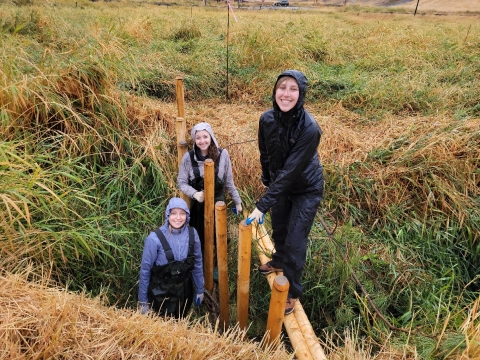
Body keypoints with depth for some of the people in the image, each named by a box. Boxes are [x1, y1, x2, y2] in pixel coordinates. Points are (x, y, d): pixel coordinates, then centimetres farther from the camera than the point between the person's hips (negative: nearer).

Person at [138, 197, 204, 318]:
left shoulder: (192, 233, -12)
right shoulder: (155, 238, -23)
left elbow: (198, 262, 0)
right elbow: (145, 269, -13)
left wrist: (200, 289, 8)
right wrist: (143, 300, -5)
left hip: (184, 290, 4)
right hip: (161, 293, -3)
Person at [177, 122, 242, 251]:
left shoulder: (222, 154, -9)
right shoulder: (188, 157, -10)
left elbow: (229, 181, 0)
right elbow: (181, 182, -4)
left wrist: (237, 201, 6)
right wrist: (194, 193, -21)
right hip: (198, 205, 0)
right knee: (199, 240, 12)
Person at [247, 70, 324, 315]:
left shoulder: (309, 128, -33)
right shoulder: (267, 119, -17)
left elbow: (290, 171, -34)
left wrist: (262, 205, -34)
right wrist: (267, 181, 14)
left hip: (306, 189, -5)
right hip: (280, 184, 5)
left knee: (295, 241, 1)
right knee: (278, 229, 23)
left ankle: (292, 292, 24)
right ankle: (279, 261, 53)